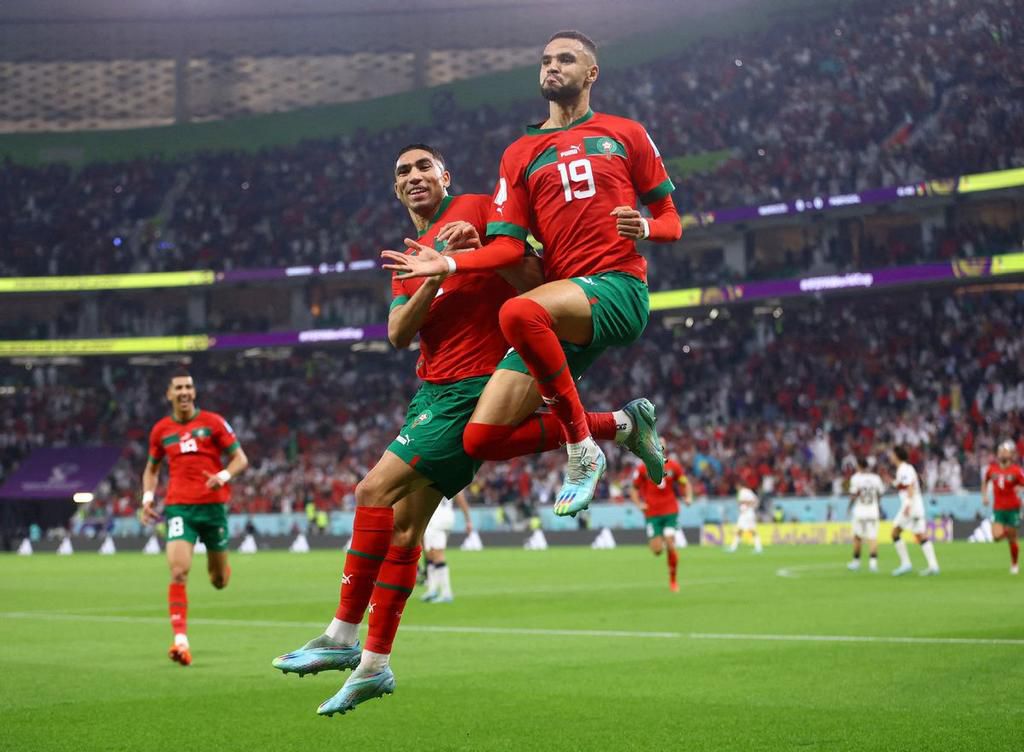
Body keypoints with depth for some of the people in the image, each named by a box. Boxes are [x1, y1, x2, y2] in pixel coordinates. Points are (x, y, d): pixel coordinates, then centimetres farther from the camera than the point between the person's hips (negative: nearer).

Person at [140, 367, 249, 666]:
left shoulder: (213, 422, 1)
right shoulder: (161, 430, 9)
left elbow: (240, 459, 2)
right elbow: (151, 468, 23)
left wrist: (223, 476, -18)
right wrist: (148, 497, 6)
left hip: (213, 505, 0)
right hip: (179, 507, 0)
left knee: (218, 581, 10)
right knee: (179, 572, -19)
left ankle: (220, 569, 50)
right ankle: (181, 641, -21)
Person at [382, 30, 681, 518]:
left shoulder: (625, 134, 12)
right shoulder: (520, 154, 19)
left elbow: (670, 222, 13)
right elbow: (508, 246, 9)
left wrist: (645, 227, -10)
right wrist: (448, 264, -6)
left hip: (617, 285, -5)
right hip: (560, 316, 5)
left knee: (519, 312, -38)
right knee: (481, 439, -8)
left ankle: (582, 445, -21)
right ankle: (621, 423, 9)